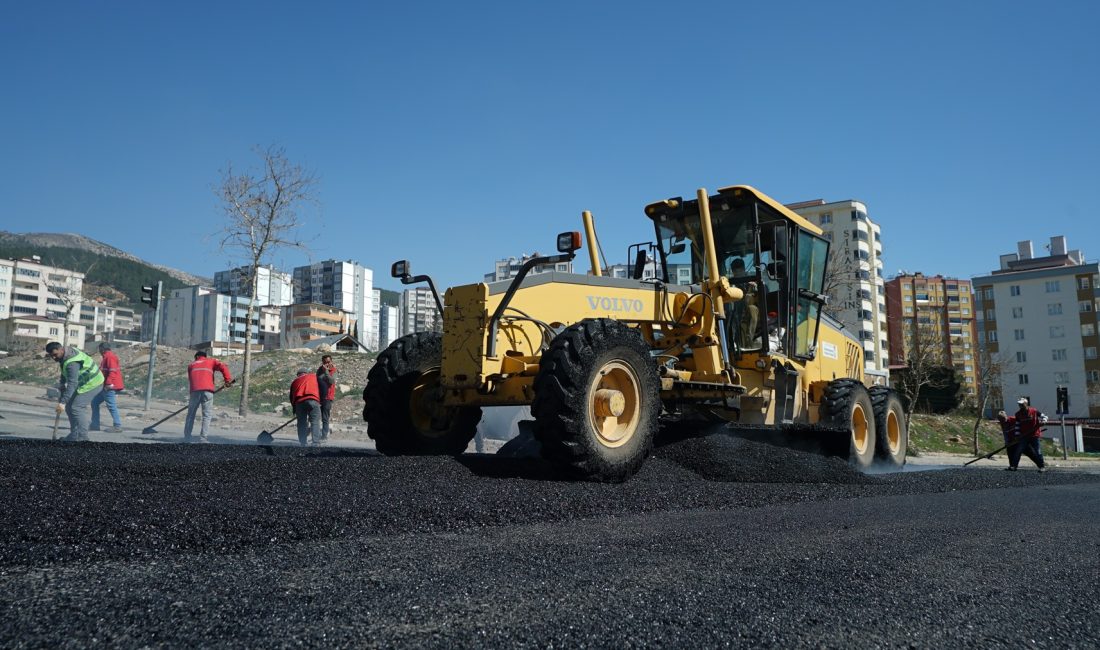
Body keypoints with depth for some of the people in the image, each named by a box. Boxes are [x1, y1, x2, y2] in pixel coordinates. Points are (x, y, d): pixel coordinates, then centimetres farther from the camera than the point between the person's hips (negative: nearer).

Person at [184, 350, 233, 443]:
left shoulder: (191, 365, 28)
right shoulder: (211, 361, 21)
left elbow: (190, 379, 22)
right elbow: (222, 367, 3)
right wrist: (228, 379, 0)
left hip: (195, 390, 2)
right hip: (207, 390, -2)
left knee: (191, 414, 13)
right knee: (207, 415, 1)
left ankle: (187, 437, 15)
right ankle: (203, 438, -7)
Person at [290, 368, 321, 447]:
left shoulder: (295, 381, 30)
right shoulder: (314, 376, 26)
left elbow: (291, 397, 28)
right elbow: (321, 388, 20)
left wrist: (295, 409, 35)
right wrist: (319, 401, 28)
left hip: (299, 402, 2)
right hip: (313, 400, -2)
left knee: (301, 423, 14)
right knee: (315, 422, -2)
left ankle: (303, 443, 11)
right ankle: (316, 442, -12)